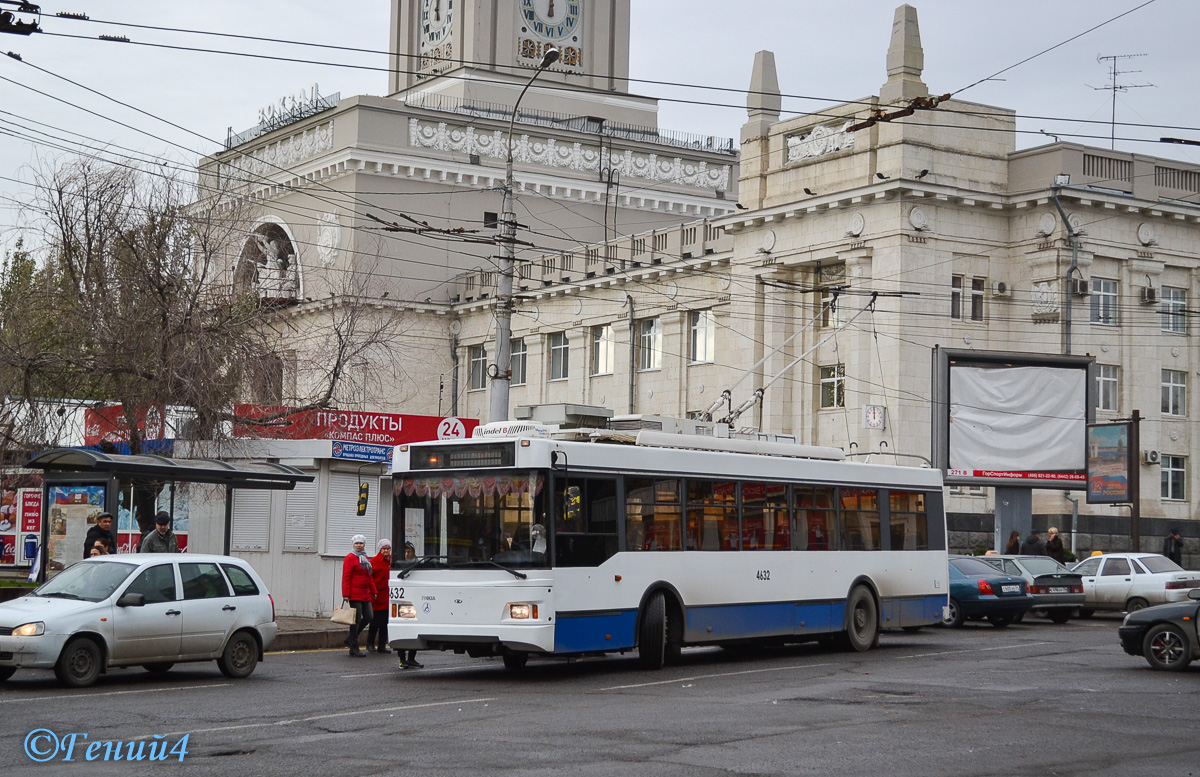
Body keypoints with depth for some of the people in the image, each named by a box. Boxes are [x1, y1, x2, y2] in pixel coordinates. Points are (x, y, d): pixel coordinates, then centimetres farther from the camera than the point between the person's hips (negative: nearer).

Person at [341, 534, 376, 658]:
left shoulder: (365, 559, 17)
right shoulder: (350, 558, -7)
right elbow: (346, 577, -12)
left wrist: (373, 591, 19)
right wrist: (346, 594, -18)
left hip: (365, 594, 8)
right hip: (354, 595, -8)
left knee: (368, 617, 6)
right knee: (356, 619, -6)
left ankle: (350, 639, 23)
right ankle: (354, 648, 0)